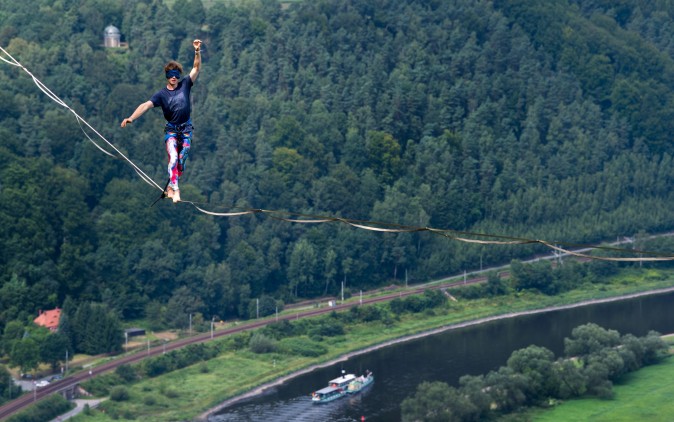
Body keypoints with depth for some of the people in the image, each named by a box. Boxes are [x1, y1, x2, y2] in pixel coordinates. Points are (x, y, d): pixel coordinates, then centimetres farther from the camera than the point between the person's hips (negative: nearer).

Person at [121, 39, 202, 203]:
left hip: (187, 129, 2)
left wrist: (197, 51, -20)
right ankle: (175, 190, -23)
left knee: (181, 161, 5)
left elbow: (196, 68, -5)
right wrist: (131, 118, -32)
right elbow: (146, 105, -18)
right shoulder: (161, 94, -7)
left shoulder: (185, 85, -1)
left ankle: (170, 188, 18)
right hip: (171, 129, -2)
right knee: (173, 158, -18)